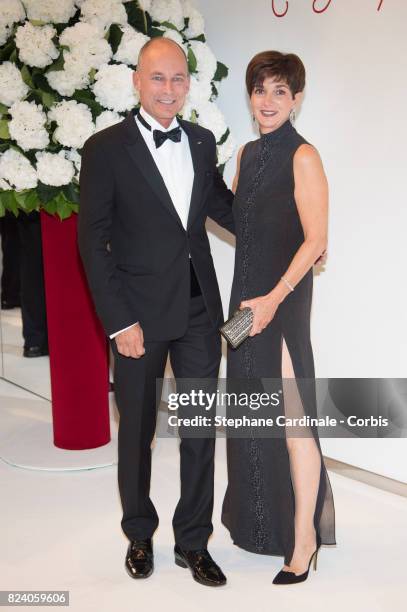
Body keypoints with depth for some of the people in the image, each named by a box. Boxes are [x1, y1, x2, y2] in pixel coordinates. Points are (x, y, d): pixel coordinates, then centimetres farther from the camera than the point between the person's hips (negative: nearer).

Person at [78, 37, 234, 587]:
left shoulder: (202, 142, 6)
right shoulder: (106, 148, -8)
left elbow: (224, 206, 18)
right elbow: (93, 241, -9)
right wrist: (119, 321, -13)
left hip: (199, 310, 4)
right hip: (141, 314, -4)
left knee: (201, 429, 10)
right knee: (137, 430, 13)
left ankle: (193, 542, 27)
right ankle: (139, 535, 34)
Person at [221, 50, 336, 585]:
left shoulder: (303, 156, -10)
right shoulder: (247, 153, 12)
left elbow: (315, 240, -15)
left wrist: (273, 298, -21)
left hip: (282, 300, -7)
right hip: (247, 295, 7)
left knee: (292, 420, -3)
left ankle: (304, 539, 10)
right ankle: (262, 518, 34)